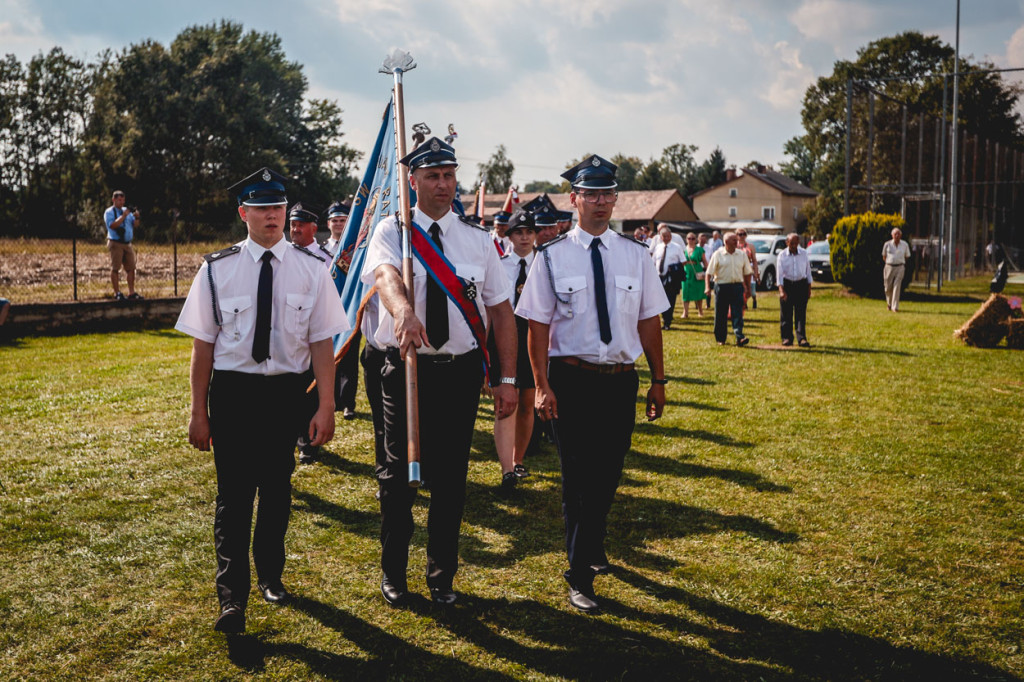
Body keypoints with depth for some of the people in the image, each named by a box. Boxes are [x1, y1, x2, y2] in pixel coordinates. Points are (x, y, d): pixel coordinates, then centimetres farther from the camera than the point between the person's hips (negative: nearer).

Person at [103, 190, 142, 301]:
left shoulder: (127, 210, 16)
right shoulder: (109, 212, -1)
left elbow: (135, 224, 10)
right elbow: (112, 225, -17)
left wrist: (136, 217, -10)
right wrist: (123, 216, -18)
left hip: (127, 244, 6)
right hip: (116, 244, -6)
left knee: (131, 268, 3)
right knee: (115, 268, -3)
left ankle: (131, 292, 6)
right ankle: (117, 293, 1)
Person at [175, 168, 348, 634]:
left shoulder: (311, 270, -1)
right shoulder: (216, 270, -3)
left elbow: (322, 342, -1)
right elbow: (203, 344, 0)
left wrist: (326, 407, -6)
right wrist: (198, 412, -1)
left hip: (287, 390, 2)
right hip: (231, 390, -1)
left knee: (277, 490, 15)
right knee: (234, 495, -2)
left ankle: (270, 574, 37)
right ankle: (232, 597, 8)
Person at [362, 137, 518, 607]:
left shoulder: (477, 240, 5)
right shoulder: (392, 232, -3)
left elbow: (501, 309, 5)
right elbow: (386, 273, -26)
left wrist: (507, 379, -2)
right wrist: (404, 309, -49)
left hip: (461, 370, 2)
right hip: (406, 368, -2)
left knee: (451, 477, 9)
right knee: (398, 471, 8)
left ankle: (442, 575, 28)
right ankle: (393, 572, 29)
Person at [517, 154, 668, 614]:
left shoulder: (635, 255, 5)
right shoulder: (552, 257, -4)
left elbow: (649, 320, 8)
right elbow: (538, 325, -5)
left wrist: (658, 380, 7)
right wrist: (542, 385, -11)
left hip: (621, 380, 3)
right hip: (571, 379, -3)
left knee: (608, 473, 15)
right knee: (578, 477, 1)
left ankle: (592, 546, 41)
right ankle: (580, 576, 12)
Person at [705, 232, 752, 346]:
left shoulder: (742, 254, 9)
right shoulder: (718, 254, 0)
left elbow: (747, 272, 16)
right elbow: (709, 272, -3)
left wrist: (748, 288, 15)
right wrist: (707, 287, -14)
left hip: (737, 286, 2)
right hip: (722, 286, -2)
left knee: (738, 313, -8)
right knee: (720, 315, 5)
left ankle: (739, 337, -15)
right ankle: (720, 339, 17)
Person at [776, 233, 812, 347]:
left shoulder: (804, 253, 5)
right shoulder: (782, 255, -2)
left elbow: (808, 270, 11)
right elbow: (779, 273, -6)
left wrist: (809, 288, 9)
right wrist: (781, 290, -16)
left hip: (801, 285, 1)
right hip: (787, 285, -1)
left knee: (801, 313, -2)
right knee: (786, 314, 2)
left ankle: (802, 339, -2)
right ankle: (787, 338, 10)